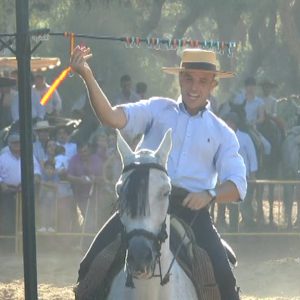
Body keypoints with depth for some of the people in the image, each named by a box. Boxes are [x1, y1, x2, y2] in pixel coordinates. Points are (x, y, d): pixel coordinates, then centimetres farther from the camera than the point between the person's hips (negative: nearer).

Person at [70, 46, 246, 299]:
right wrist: (87, 77, -18)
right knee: (92, 266, -11)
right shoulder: (158, 110, 12)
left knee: (223, 277, -19)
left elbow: (237, 186, 7)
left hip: (192, 208, 0)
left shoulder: (222, 133, 14)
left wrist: (209, 195, -16)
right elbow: (113, 117, -4)